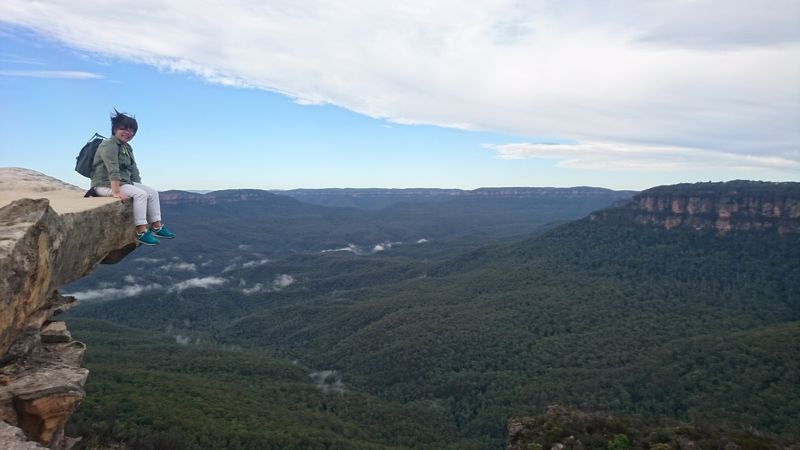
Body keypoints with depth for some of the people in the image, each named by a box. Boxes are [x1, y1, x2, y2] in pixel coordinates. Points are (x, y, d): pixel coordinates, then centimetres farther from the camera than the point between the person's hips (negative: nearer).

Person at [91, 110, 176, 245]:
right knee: (140, 194, -27)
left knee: (153, 192, -1)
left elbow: (133, 170, 13)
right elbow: (113, 170, -27)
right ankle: (141, 232, -27)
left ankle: (157, 227, 0)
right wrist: (116, 192, -35)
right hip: (106, 185, -9)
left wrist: (139, 186, 3)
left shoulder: (128, 148, 14)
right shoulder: (109, 145, -15)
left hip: (125, 182, 9)